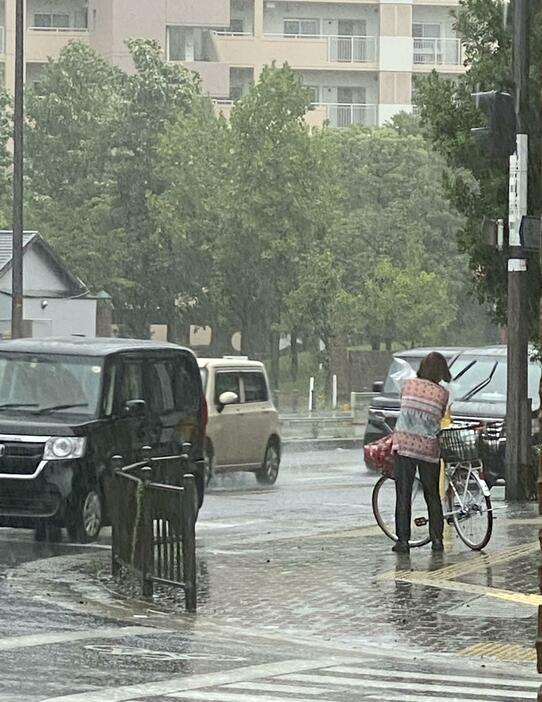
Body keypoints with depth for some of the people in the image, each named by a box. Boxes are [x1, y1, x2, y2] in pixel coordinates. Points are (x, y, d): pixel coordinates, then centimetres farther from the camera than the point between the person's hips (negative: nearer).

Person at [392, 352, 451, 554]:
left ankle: (403, 540, -2)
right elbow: (439, 417, 8)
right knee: (432, 495, 13)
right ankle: (437, 539, 12)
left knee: (403, 494, 2)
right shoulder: (442, 393, 2)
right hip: (428, 446, 0)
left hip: (403, 443, 0)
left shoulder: (409, 385, 5)